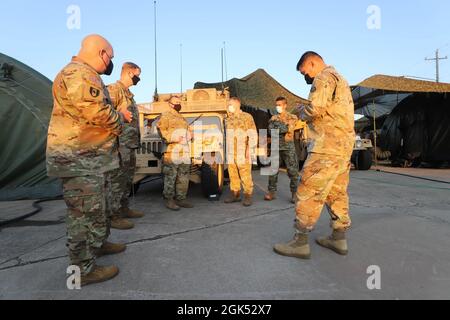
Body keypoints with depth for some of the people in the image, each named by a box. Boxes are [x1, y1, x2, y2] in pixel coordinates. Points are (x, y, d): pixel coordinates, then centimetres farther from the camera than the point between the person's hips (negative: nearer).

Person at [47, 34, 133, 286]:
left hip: (95, 157, 11)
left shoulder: (87, 75, 21)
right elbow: (98, 113, -25)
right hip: (79, 159, -11)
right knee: (86, 213, -3)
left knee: (101, 206, 22)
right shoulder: (79, 74, -16)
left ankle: (99, 244, 39)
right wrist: (120, 120, -5)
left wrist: (118, 116, 8)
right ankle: (84, 269, 10)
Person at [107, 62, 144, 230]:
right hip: (120, 144, -10)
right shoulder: (114, 89, -9)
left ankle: (124, 209, 26)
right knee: (117, 180, -6)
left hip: (131, 144, 10)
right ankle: (113, 216, 0)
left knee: (127, 179, 15)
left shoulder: (128, 93, 21)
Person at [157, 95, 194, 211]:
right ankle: (169, 200, 0)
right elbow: (161, 130, -8)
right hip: (172, 151, -7)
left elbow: (188, 131, 34)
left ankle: (181, 198, 16)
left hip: (185, 152, 8)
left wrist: (190, 134, 11)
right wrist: (172, 138, -19)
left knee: (184, 177, 8)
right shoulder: (165, 116, 5)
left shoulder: (183, 119, 30)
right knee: (170, 177, -7)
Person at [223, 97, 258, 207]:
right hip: (231, 154, 6)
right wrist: (226, 150, 19)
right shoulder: (228, 119, 16)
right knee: (233, 175, 7)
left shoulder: (247, 117, -2)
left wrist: (249, 149, -14)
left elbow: (253, 135, -7)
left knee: (245, 175, -5)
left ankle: (248, 196, 3)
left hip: (243, 153, -5)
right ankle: (235, 195, 16)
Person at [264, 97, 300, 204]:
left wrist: (277, 125, -9)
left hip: (288, 147, -3)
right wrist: (282, 129, -13)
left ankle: (294, 194, 6)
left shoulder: (292, 118, 4)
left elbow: (289, 128, -13)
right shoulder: (273, 118, 13)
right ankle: (272, 192, 11)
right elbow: (271, 130, -3)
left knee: (292, 171, -2)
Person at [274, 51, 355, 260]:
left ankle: (300, 243, -1)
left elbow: (316, 109, -20)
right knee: (337, 193, 13)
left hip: (327, 148, -10)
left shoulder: (324, 78, -6)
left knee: (308, 193, -7)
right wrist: (307, 113, 12)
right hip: (344, 147, 10)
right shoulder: (340, 79, 25)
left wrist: (302, 112, 0)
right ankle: (339, 239, 21)